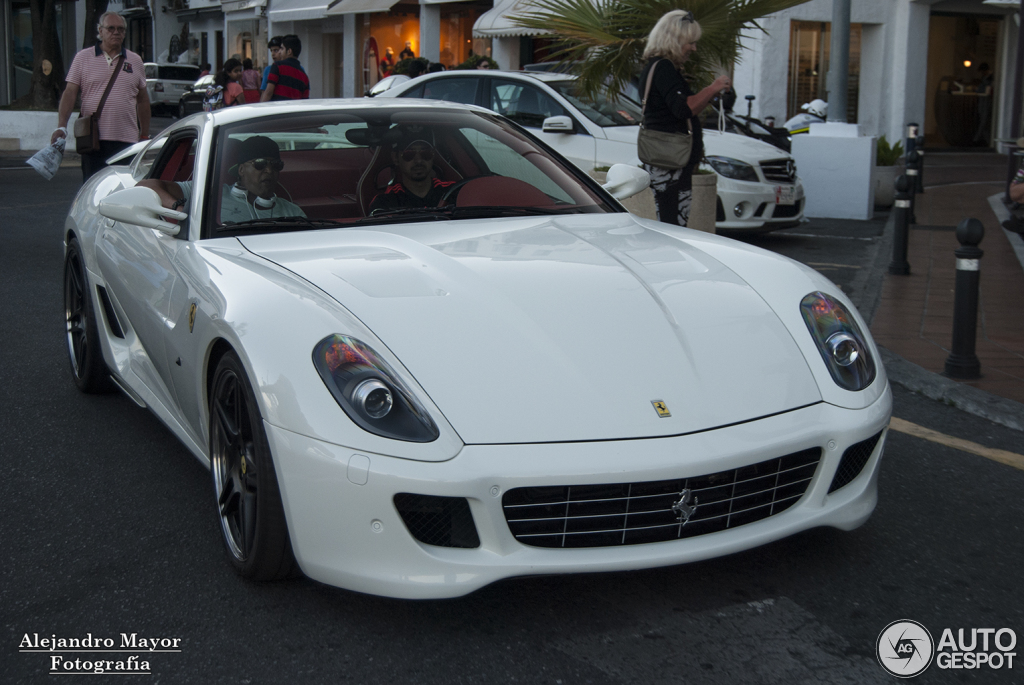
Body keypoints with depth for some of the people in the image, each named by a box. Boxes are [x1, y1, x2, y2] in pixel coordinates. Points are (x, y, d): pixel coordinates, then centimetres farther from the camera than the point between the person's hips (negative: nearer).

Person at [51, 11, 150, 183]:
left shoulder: (135, 61, 12)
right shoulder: (83, 58, 5)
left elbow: (143, 99, 17)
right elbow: (70, 93, 0)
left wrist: (145, 135, 15)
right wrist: (61, 126, -13)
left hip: (127, 140, 2)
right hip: (93, 140, -2)